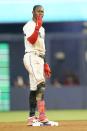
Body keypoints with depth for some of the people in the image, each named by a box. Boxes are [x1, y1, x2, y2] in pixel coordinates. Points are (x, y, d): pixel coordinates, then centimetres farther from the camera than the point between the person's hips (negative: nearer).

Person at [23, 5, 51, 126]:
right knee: (40, 84, -24)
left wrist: (46, 64, 21)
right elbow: (32, 40, -21)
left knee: (34, 88, 7)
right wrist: (37, 27, -23)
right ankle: (42, 115, -33)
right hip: (31, 57, -9)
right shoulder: (29, 26, -4)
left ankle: (32, 118, 8)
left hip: (40, 59, 9)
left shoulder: (42, 29, 23)